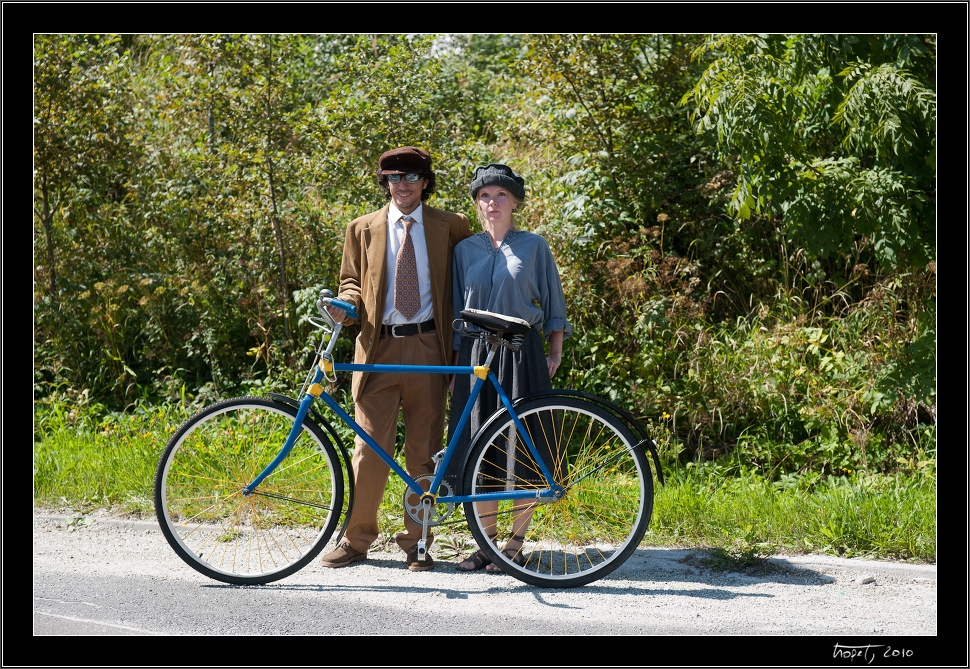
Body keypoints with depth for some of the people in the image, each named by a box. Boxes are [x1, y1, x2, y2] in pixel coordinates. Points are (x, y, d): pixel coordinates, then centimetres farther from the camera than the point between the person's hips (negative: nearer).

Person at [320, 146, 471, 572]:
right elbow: (351, 279, 18)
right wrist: (346, 302, -6)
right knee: (370, 448, -6)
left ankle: (416, 543, 13)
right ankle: (356, 539, 8)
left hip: (428, 348, 0)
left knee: (422, 452, 3)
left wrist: (461, 341, 2)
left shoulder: (450, 227, 8)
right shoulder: (363, 230, 11)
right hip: (378, 347, 0)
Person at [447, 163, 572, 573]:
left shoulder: (534, 246, 4)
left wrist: (554, 353, 0)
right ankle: (487, 542, 12)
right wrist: (455, 366, 8)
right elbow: (457, 312, 13)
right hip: (476, 354, 3)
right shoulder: (465, 250, 10)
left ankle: (515, 543, 7)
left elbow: (553, 304, 8)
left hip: (522, 354, -2)